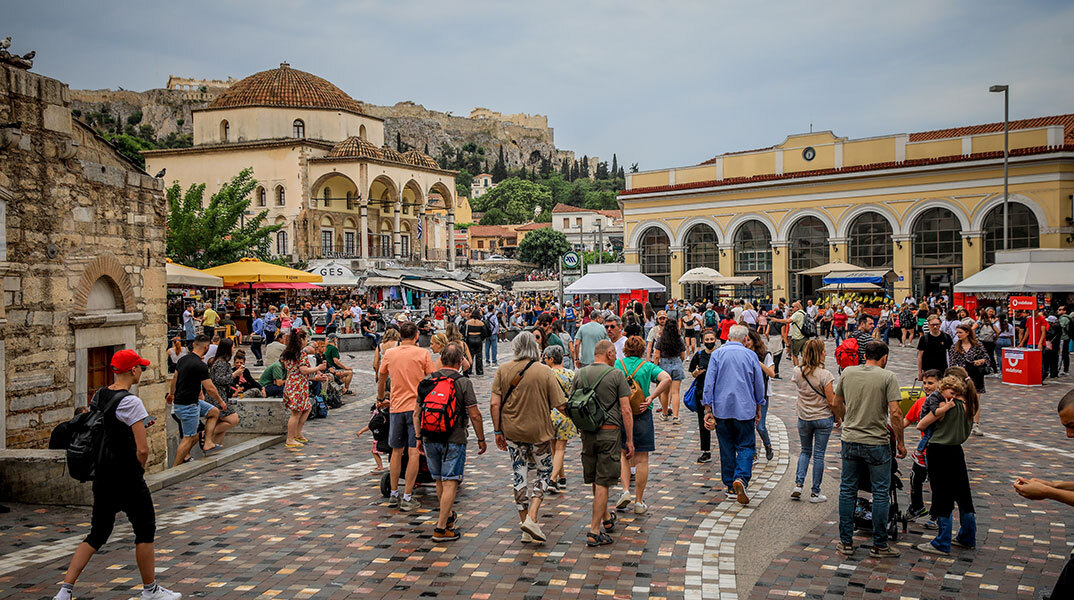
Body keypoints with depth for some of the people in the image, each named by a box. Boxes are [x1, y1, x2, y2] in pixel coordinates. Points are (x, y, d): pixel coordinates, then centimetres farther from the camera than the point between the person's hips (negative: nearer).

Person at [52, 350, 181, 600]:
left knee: (97, 533, 17)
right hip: (127, 480, -8)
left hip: (101, 476, 8)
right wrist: (140, 467, -2)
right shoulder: (131, 402, -19)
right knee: (145, 530, 8)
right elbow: (142, 450, -22)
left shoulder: (99, 395, 5)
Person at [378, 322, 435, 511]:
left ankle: (394, 494, 21)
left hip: (396, 408, 3)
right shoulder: (423, 353, -2)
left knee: (397, 452, 14)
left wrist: (380, 398, 36)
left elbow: (381, 379, 19)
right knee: (414, 453, -2)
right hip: (417, 407, -3)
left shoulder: (389, 354, 7)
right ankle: (407, 498, -2)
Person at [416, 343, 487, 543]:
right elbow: (474, 415, -8)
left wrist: (419, 438, 17)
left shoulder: (427, 381, 5)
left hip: (430, 439, 5)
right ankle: (441, 528, -5)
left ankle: (448, 517, 35)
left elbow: (417, 414, 9)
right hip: (454, 440, -5)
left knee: (440, 481, 18)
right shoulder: (464, 383, -7)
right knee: (450, 483, -2)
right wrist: (481, 439, 2)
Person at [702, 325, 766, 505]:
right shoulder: (750, 355, 0)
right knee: (746, 446, 5)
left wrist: (708, 410, 1)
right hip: (745, 409, -1)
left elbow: (709, 383, -3)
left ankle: (731, 487, 16)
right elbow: (759, 384, 7)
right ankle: (741, 478, -18)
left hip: (721, 409, 1)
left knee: (726, 448, 10)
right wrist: (758, 408, 19)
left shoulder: (717, 354, -1)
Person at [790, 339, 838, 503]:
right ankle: (815, 493, 13)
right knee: (819, 454, 7)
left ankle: (798, 484, 8)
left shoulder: (797, 372, -6)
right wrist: (838, 416, 2)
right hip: (823, 418, -3)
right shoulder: (825, 374, -18)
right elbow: (832, 401, -14)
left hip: (804, 418, 3)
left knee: (805, 451, 21)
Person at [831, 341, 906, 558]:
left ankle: (846, 542, 17)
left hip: (850, 441, 4)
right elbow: (895, 413, -14)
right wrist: (900, 442, -4)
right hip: (877, 444, -4)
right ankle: (879, 546, 14)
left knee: (847, 491, 11)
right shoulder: (888, 377, -9)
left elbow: (836, 405, 12)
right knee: (880, 494, 8)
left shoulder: (847, 373, 3)